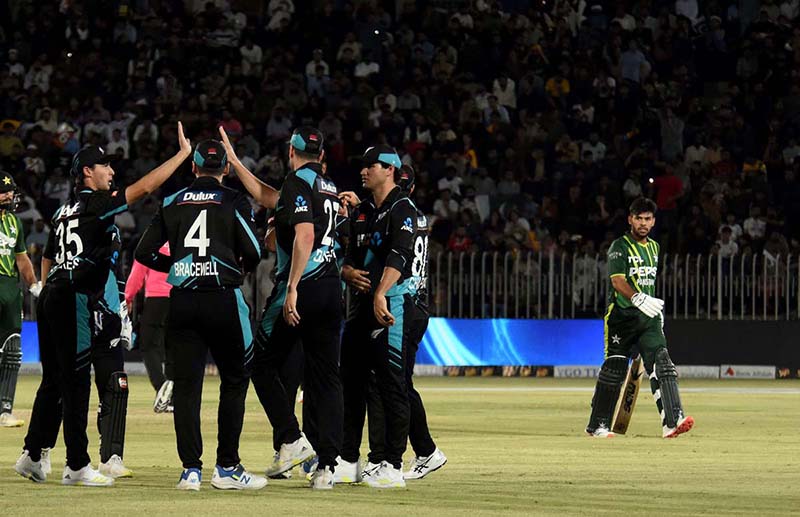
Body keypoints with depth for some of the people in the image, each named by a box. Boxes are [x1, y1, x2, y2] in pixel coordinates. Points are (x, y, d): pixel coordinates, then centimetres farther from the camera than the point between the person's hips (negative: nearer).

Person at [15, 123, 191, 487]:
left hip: (51, 295, 9)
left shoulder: (64, 211, 20)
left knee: (53, 381, 14)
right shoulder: (96, 204, -7)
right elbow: (145, 187, -13)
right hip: (73, 299, -9)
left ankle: (32, 455, 15)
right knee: (76, 382, -6)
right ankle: (77, 466, -5)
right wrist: (183, 153, -7)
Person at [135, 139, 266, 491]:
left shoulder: (172, 203, 9)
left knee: (186, 384, 5)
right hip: (223, 300, -3)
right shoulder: (234, 202, 0)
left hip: (182, 301, 3)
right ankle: (227, 466, 5)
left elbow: (144, 252, 8)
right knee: (234, 380, 9)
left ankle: (190, 469, 1)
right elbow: (253, 253, -7)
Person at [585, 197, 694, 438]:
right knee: (614, 369, -1)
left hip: (648, 318, 5)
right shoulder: (620, 246, -6)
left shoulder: (654, 247, 17)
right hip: (621, 316, -5)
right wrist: (639, 299, -33)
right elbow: (617, 281, -19)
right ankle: (598, 425, 12)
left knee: (661, 363, -12)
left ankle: (672, 421, -23)